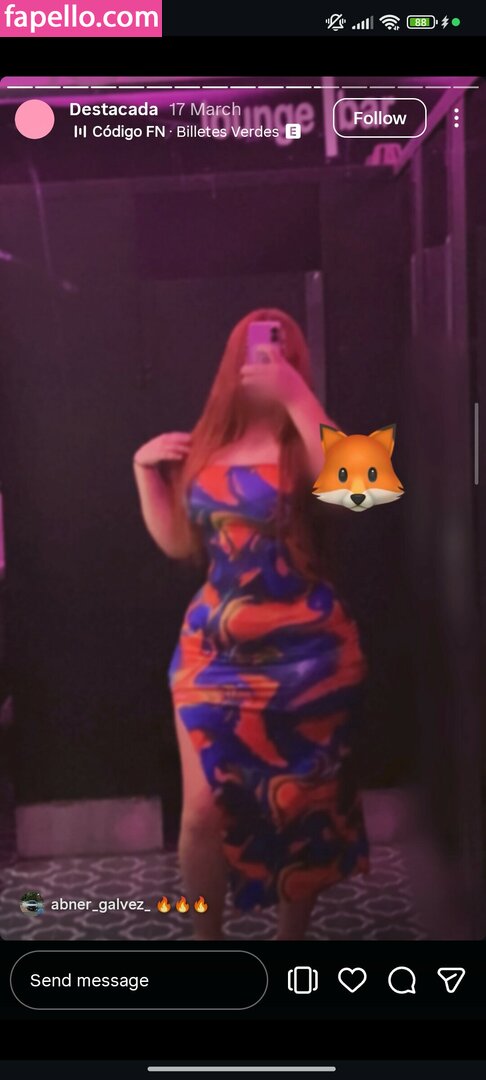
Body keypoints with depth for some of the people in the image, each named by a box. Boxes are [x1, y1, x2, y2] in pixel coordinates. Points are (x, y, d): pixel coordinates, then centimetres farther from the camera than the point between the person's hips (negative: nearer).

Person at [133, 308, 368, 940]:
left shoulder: (304, 444, -5)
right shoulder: (205, 449, 8)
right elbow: (177, 542, 14)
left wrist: (296, 395, -28)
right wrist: (146, 472, 4)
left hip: (306, 655, -3)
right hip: (214, 654, 3)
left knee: (303, 807, 10)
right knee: (204, 810, 0)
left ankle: (292, 935, 31)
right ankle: (208, 938, 23)